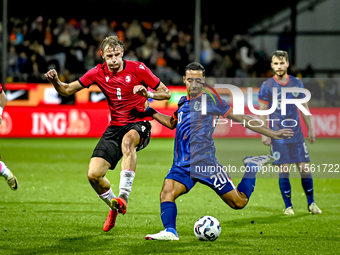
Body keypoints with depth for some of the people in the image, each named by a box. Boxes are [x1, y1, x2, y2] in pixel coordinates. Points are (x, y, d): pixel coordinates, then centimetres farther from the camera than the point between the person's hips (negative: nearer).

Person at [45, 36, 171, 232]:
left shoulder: (137, 69, -9)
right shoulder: (98, 73, 0)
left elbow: (166, 93, -3)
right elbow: (67, 90, 4)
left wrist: (148, 94, -24)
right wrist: (56, 81, -18)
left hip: (139, 124, -4)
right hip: (115, 126, 4)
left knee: (128, 140, -42)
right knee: (93, 175, -9)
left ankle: (123, 197, -41)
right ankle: (114, 207, 22)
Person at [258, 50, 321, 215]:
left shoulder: (297, 83, 5)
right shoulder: (267, 86, -2)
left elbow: (304, 107, 12)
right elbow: (262, 112, 0)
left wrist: (310, 129, 10)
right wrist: (264, 134, -6)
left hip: (296, 134, 2)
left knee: (304, 168, 0)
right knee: (283, 170, -4)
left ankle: (311, 203, 14)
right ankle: (288, 206, 8)